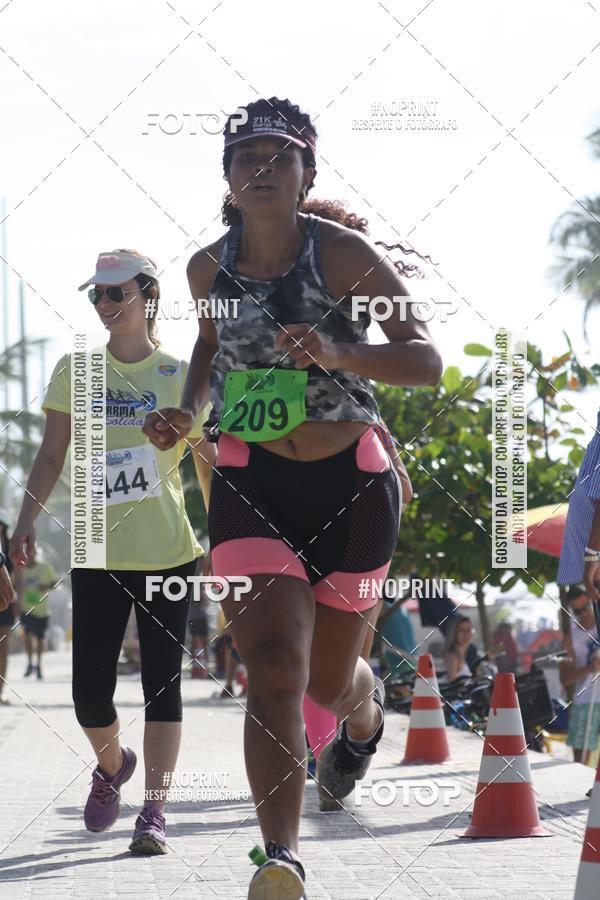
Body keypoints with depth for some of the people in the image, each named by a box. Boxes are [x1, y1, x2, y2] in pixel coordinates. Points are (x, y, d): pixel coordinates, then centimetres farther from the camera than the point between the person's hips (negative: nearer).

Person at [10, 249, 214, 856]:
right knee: (90, 691, -1)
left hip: (167, 553, -1)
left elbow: (208, 465, 7)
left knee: (161, 684, -5)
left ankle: (154, 811, 0)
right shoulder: (74, 371, 6)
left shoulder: (181, 375, 2)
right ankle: (111, 766, 30)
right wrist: (26, 520, -3)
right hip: (96, 556, 2)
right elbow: (51, 456, 9)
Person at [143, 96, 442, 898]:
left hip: (351, 479, -1)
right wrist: (187, 412, 6)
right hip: (250, 480, 1)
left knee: (329, 682, 15)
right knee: (275, 668, -18)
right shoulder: (209, 267, 2)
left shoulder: (345, 254, -10)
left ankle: (366, 711, 54)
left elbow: (427, 361, -14)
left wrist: (336, 353, -31)